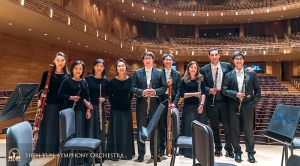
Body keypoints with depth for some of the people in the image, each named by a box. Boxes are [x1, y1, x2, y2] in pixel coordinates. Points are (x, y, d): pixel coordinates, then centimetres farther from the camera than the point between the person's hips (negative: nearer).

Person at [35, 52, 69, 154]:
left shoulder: (68, 76, 5)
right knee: (48, 130, 4)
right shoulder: (47, 73, -1)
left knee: (61, 130, 9)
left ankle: (58, 152, 23)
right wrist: (40, 100, -15)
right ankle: (44, 152, 17)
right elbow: (41, 89, -1)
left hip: (63, 106, 3)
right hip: (49, 105, -2)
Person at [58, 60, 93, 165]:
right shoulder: (67, 81, -3)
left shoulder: (84, 82, 9)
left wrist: (88, 110, 6)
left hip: (80, 110, 4)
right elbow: (60, 95, -7)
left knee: (79, 133, 8)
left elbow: (87, 97, 11)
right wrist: (71, 97, -19)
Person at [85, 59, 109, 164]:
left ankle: (100, 155, 21)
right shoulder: (88, 79, 0)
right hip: (89, 107, -2)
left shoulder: (106, 81, 5)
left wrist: (104, 99, -12)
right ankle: (89, 156, 9)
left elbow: (108, 94, 7)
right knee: (90, 130, -1)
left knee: (100, 131, 8)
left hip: (100, 107, 2)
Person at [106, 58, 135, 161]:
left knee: (126, 130, 8)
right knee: (115, 131, 4)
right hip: (115, 109, -1)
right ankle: (114, 153, 15)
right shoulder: (112, 81, -6)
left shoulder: (130, 80, -3)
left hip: (126, 109, 1)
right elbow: (110, 96, 2)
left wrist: (127, 102, 5)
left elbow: (131, 94, 8)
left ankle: (127, 153, 20)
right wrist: (113, 103, -1)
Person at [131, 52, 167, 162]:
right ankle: (141, 153, 18)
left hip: (154, 104, 0)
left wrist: (155, 91, -16)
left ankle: (155, 153, 21)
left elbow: (164, 87, 1)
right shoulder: (137, 73, 6)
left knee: (155, 129, 7)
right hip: (141, 104, 0)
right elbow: (133, 88, 0)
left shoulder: (159, 73, 6)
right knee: (141, 129, 6)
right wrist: (142, 92, -17)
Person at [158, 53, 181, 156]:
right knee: (161, 125, 4)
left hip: (172, 101, 1)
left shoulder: (177, 74, 8)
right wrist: (166, 84, -17)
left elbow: (178, 90, 2)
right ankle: (161, 147, 14)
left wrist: (174, 102, -9)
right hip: (161, 101, -1)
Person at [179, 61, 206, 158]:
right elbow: (182, 94, -5)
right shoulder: (184, 80, 1)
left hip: (199, 106, 1)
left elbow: (203, 92, -1)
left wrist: (202, 104, -13)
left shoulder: (200, 79, 5)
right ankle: (189, 150, 10)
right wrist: (194, 94, -13)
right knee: (189, 127, 1)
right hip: (188, 107, -1)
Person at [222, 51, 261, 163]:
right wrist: (235, 94, -15)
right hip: (234, 106, 0)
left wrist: (253, 102, -5)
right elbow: (224, 90, -1)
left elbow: (257, 89, 6)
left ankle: (250, 153, 22)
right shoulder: (228, 75, 4)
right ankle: (237, 152, 20)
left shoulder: (251, 74, 5)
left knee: (249, 130, 7)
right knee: (235, 130, 7)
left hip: (248, 106, 0)